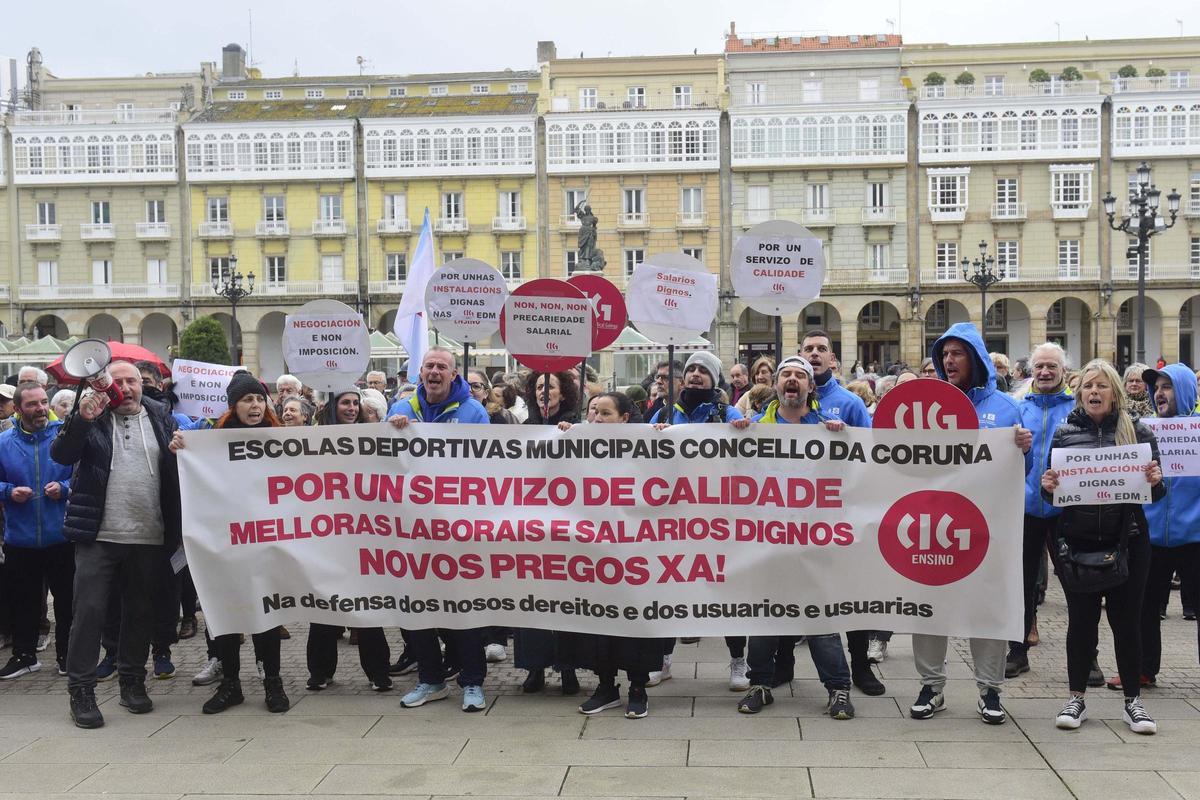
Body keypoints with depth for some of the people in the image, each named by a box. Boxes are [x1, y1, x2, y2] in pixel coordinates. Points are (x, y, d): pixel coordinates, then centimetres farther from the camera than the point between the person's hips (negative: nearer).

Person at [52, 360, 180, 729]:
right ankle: (81, 690, 8)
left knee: (140, 611, 12)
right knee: (89, 610, -2)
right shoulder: (92, 417, 3)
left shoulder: (160, 417, 8)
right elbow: (60, 454, -9)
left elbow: (176, 470, 7)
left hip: (149, 537, 2)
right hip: (98, 535, -2)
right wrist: (82, 419, -22)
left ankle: (133, 681, 26)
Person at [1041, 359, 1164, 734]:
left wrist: (1156, 481, -14)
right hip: (1076, 541, 0)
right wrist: (1048, 487, -13)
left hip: (1127, 541, 0)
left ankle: (1133, 700, 20)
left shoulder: (1138, 432, 3)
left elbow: (1156, 493, 7)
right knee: (1081, 618, 8)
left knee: (1126, 619, 7)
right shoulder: (1064, 433, 4)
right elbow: (1052, 491, 9)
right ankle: (1076, 697, 19)